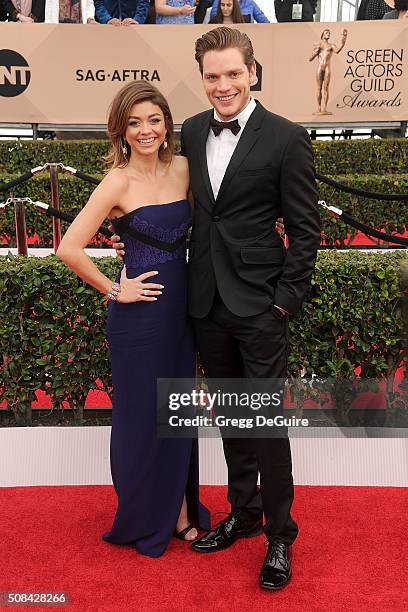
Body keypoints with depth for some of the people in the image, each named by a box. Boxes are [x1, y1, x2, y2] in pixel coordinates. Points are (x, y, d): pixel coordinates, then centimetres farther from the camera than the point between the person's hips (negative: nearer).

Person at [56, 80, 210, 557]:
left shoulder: (181, 168, 4)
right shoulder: (118, 182, -13)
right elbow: (69, 248, -17)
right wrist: (114, 291, -11)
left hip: (181, 305, 6)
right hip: (139, 313, -5)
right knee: (141, 415, 9)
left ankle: (178, 511, 36)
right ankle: (145, 520, 32)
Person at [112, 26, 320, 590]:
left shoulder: (286, 138, -7)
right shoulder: (191, 132, 8)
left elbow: (306, 228, -6)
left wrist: (286, 299, -11)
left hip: (260, 307, -5)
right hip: (208, 304, 5)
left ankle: (280, 535, 25)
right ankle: (243, 515, 36)